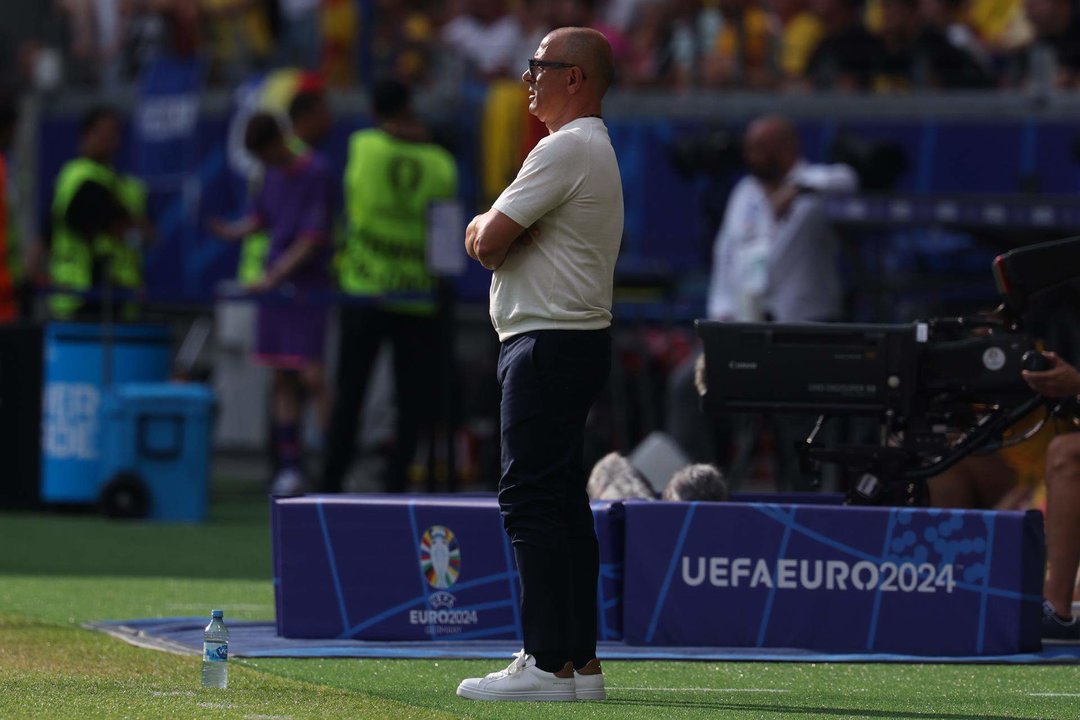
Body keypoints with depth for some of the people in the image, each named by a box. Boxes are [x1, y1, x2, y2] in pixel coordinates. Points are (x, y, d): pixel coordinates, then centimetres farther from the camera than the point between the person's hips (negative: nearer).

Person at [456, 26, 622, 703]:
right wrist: (490, 227, 2)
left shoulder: (567, 149, -14)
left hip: (549, 343, -11)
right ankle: (580, 660, 13)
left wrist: (488, 228, 5)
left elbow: (487, 243, -16)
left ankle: (550, 664, -14)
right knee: (562, 500, 11)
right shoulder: (596, 149, 21)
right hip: (578, 338, 11)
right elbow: (484, 238, 23)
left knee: (533, 498, -11)